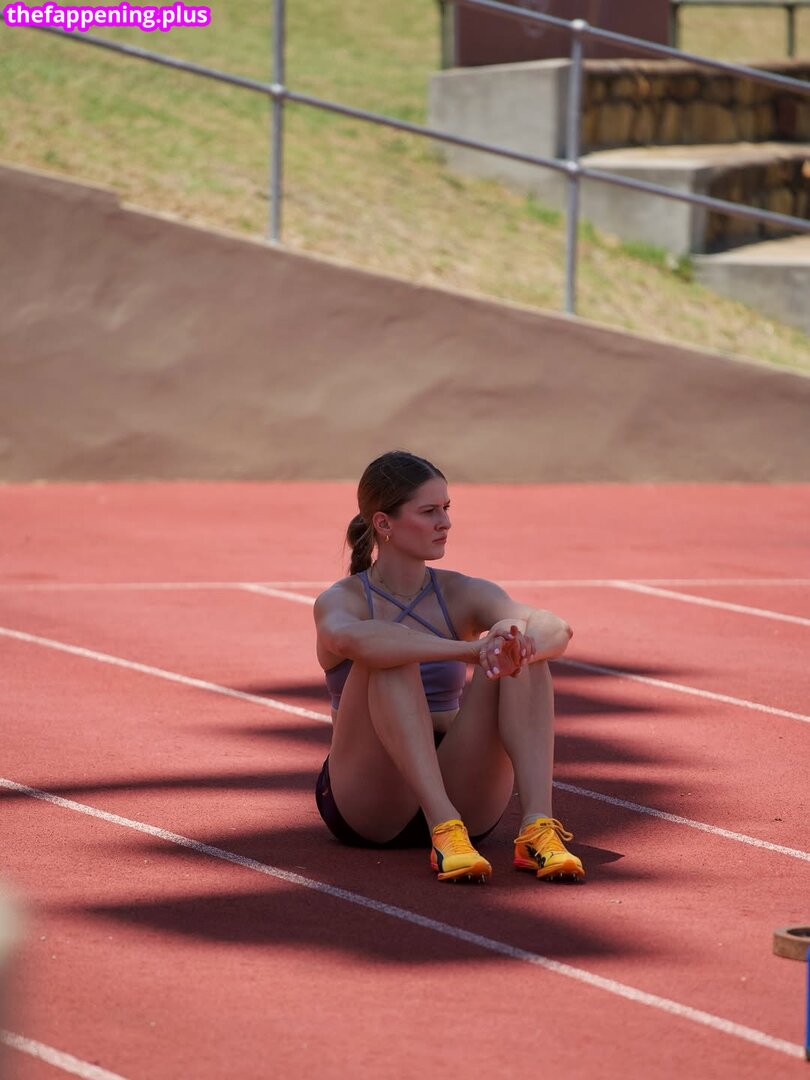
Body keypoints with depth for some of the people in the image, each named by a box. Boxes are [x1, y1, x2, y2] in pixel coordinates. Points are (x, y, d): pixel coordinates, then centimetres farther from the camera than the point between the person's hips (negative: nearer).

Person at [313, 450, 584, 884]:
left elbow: (557, 629, -14)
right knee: (390, 657, -28)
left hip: (461, 795, 3)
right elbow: (351, 638, -33)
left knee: (523, 651, -18)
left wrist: (520, 644, -39)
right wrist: (470, 649, -40)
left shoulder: (463, 595, 5)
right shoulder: (342, 600, -5)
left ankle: (537, 826, -36)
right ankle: (443, 832, -43)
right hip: (365, 803, -3)